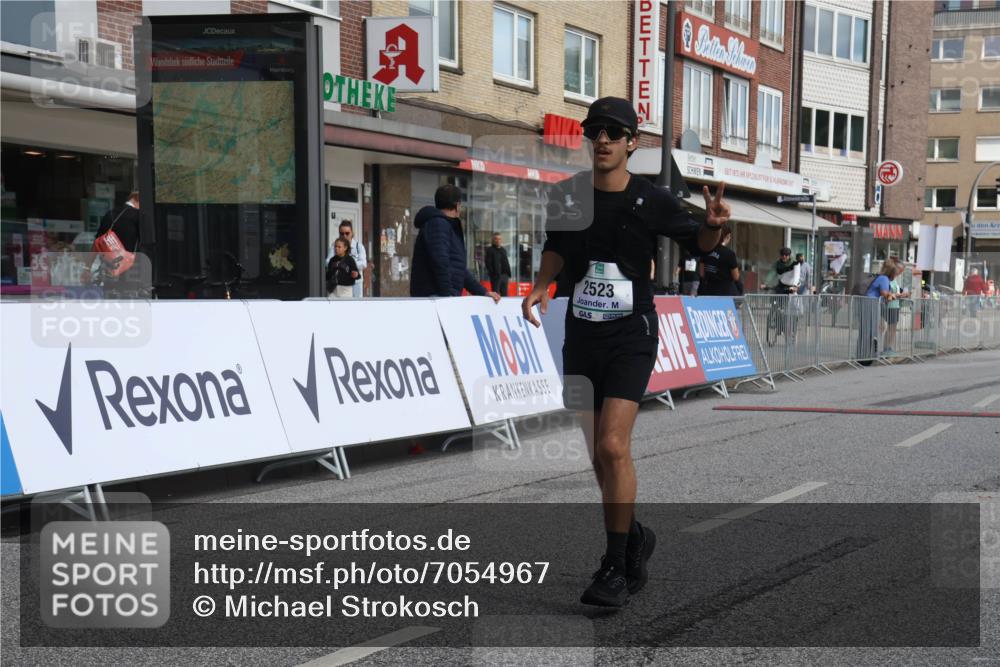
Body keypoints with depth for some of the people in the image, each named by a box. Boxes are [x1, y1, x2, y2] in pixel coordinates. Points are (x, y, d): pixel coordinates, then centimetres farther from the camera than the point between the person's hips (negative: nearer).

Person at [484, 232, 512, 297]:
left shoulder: (503, 250, 17)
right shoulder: (490, 250, -2)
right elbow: (488, 264, -8)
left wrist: (509, 276, 12)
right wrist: (492, 274, -15)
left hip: (504, 276, 6)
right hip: (495, 276, -6)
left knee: (504, 295, 7)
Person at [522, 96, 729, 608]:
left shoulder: (651, 200, -5)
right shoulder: (566, 195, 3)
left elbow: (698, 244, 6)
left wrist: (713, 225, -16)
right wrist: (541, 286, 0)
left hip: (631, 337, -4)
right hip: (581, 336, 4)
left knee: (613, 446, -17)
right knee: (599, 455, 10)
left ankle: (615, 567, -7)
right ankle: (634, 536, 34)